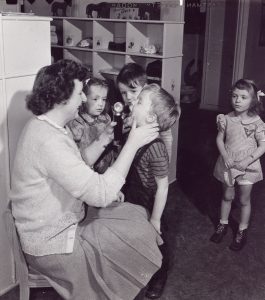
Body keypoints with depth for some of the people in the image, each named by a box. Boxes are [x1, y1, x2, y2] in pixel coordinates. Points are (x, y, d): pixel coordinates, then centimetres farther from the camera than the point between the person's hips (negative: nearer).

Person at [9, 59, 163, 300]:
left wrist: (105, 138, 0)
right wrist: (133, 143, -26)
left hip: (68, 219, 10)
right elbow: (101, 194, -32)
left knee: (137, 215, 8)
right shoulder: (48, 141, -31)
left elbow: (79, 168, 9)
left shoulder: (48, 126, 2)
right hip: (52, 245, -10)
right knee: (140, 236, -5)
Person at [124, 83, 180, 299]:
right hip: (134, 203, 7)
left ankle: (160, 277, 46)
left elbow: (162, 187, -23)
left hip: (149, 207, -7)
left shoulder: (155, 148, -32)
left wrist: (155, 220, -16)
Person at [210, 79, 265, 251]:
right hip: (228, 164, 2)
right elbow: (220, 139, 1)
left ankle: (242, 231, 28)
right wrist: (225, 156, -14)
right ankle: (223, 224, 37)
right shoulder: (227, 119, -6)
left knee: (244, 200, 11)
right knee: (227, 196, 18)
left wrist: (248, 161, -21)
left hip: (247, 166, -2)